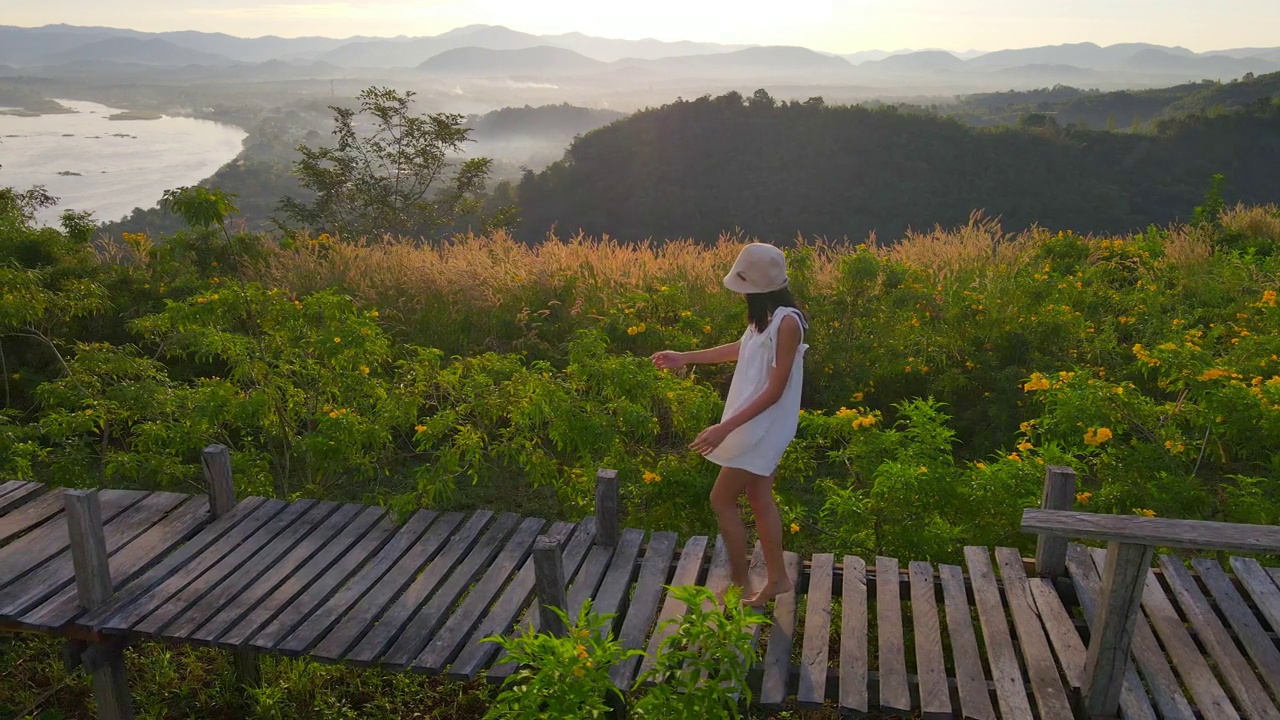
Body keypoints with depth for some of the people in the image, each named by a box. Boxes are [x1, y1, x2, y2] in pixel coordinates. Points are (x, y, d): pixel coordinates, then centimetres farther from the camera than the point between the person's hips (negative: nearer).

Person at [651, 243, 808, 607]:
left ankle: (740, 587, 15)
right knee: (759, 498, 18)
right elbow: (743, 349, 21)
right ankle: (777, 577, 32)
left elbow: (775, 390, -25)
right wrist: (686, 357, 25)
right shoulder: (766, 317, 2)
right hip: (758, 425, 9)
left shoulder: (787, 322, -26)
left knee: (722, 499, 2)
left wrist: (726, 427, -27)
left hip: (763, 427, -9)